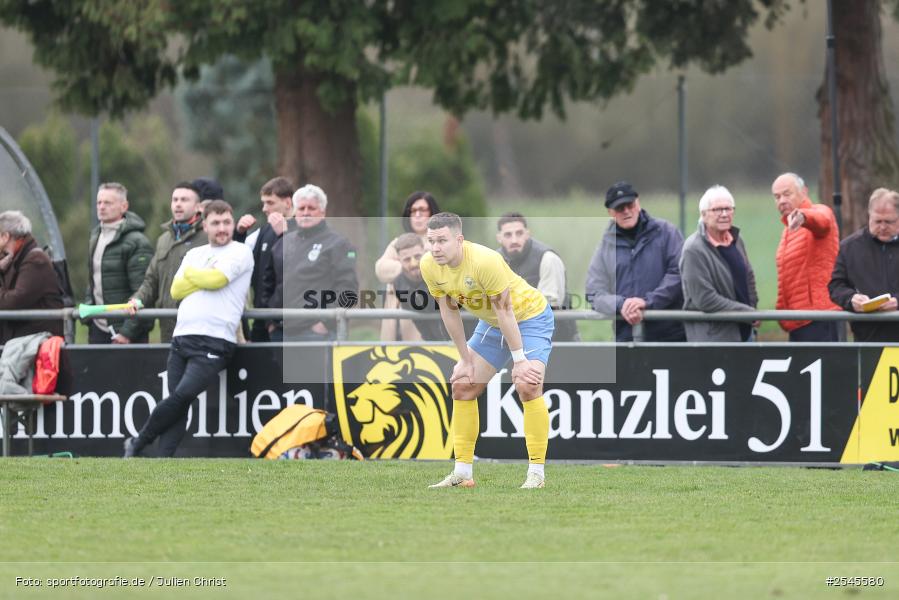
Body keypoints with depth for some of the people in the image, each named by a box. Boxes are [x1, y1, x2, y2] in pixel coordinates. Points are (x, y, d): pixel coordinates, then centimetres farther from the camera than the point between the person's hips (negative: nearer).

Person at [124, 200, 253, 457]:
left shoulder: (240, 253, 3)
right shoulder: (195, 254, 22)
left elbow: (216, 279, -11)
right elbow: (176, 290, 11)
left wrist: (192, 273, 7)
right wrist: (204, 278, -2)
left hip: (215, 342, -6)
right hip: (182, 337, 6)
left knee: (182, 395, -19)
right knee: (178, 403, -1)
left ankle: (137, 444, -5)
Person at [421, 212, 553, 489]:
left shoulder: (485, 261, -34)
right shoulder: (429, 267, -15)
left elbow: (505, 311, -29)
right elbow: (449, 311, -3)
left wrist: (519, 360, -24)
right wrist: (466, 359, -1)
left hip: (529, 315, -7)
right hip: (490, 323, 7)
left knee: (527, 386, -23)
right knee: (462, 386, 2)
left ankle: (537, 471, -16)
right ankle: (462, 473, 9)